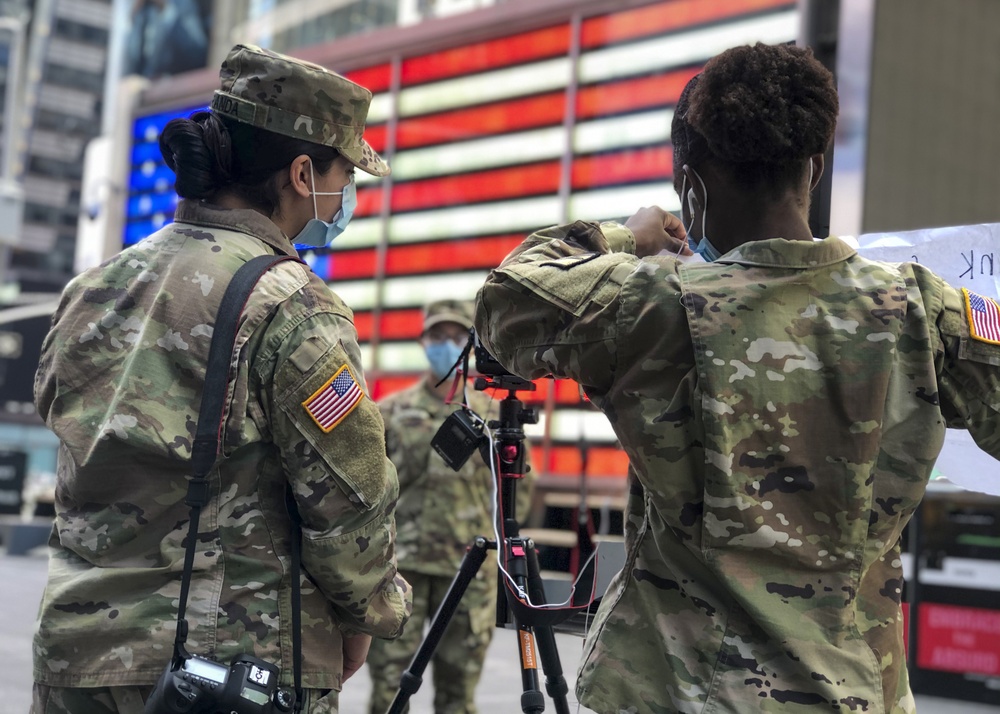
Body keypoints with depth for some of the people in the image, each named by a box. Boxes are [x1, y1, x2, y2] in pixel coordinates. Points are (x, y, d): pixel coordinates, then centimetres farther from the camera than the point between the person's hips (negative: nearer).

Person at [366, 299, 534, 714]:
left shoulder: (493, 417, 7)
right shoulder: (390, 412, 4)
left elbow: (519, 484, 15)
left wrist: (498, 533, 6)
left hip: (470, 570, 1)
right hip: (400, 565, -1)